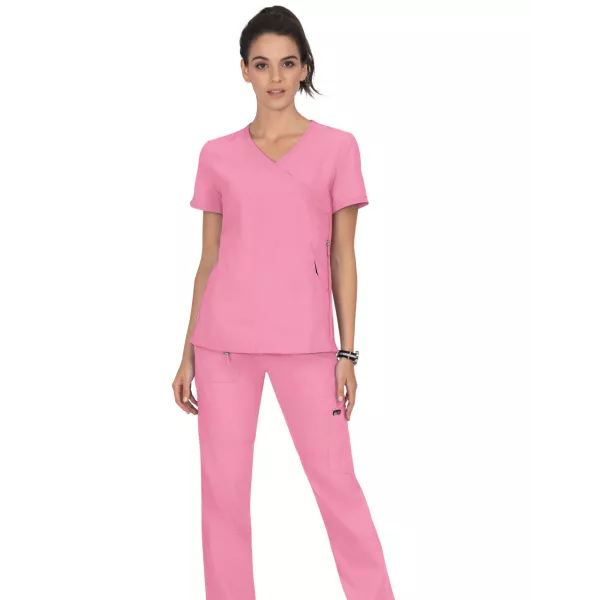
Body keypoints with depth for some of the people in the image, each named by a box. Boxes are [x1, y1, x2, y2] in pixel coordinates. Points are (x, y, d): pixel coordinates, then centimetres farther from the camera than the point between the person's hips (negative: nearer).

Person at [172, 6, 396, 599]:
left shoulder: (336, 147, 3)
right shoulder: (217, 155, 7)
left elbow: (342, 256, 3)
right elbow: (208, 260, 11)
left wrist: (347, 353, 0)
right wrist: (188, 353, 9)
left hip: (305, 343, -2)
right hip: (224, 342, 2)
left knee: (335, 480, 0)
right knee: (222, 487, 5)